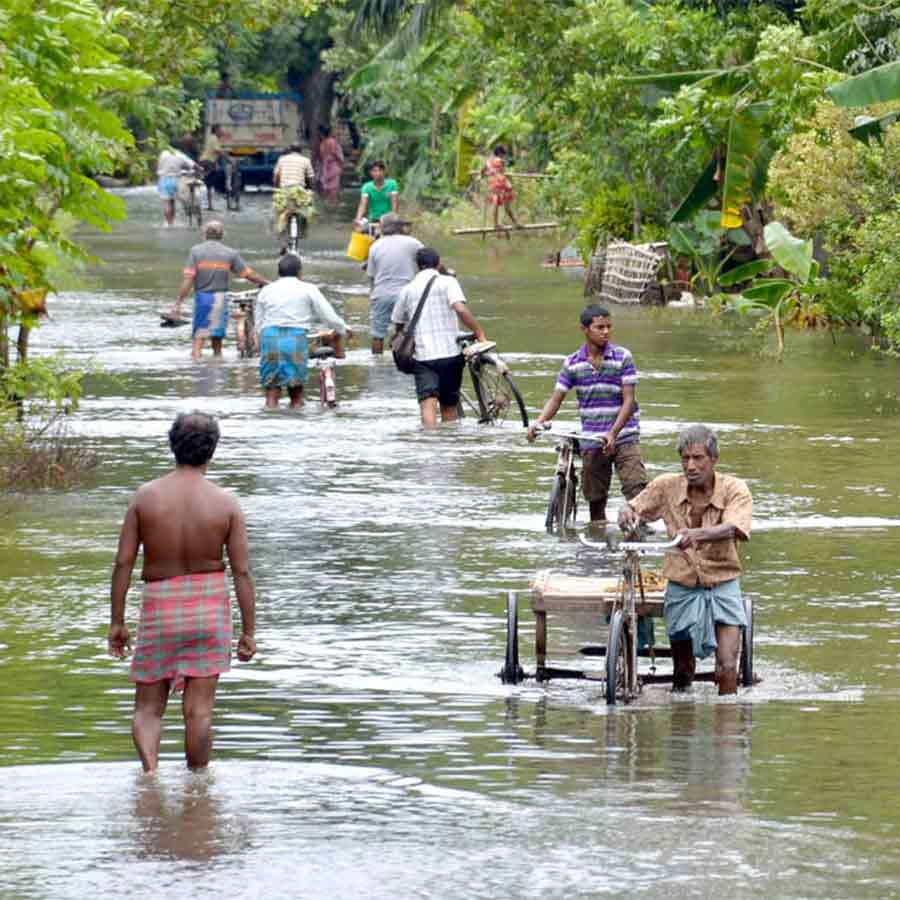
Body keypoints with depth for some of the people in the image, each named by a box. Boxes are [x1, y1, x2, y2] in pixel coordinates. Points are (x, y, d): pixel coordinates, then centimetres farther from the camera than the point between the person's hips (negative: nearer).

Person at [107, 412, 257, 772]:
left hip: (159, 607, 0)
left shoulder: (146, 496, -6)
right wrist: (249, 631, 0)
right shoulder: (225, 503, -7)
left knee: (148, 708, 8)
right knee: (199, 709, 6)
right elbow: (242, 572, -7)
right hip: (209, 607, 0)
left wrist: (117, 622, 3)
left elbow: (123, 562, -5)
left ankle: (150, 770, -16)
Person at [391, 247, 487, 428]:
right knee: (449, 405, 14)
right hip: (450, 352, -1)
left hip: (423, 355, 1)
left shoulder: (408, 289, 11)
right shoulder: (447, 282, 1)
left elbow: (398, 323, 20)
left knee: (428, 403, -13)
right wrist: (479, 333, -7)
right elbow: (460, 309, -15)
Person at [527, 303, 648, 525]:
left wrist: (613, 433, -19)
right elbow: (556, 399, 4)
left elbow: (628, 400, -8)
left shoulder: (622, 357, -5)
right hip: (591, 443, 3)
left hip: (624, 438, -3)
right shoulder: (572, 363, 3)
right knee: (595, 498, 8)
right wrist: (538, 422, -15)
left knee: (636, 488, -17)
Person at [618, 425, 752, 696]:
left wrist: (698, 534, -49)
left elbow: (733, 529, -30)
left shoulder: (734, 489, -12)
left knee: (727, 668, -14)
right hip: (682, 589, 2)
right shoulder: (667, 486, -4)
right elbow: (634, 509, 1)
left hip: (722, 585, -2)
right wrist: (628, 514, -25)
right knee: (682, 672, 9)